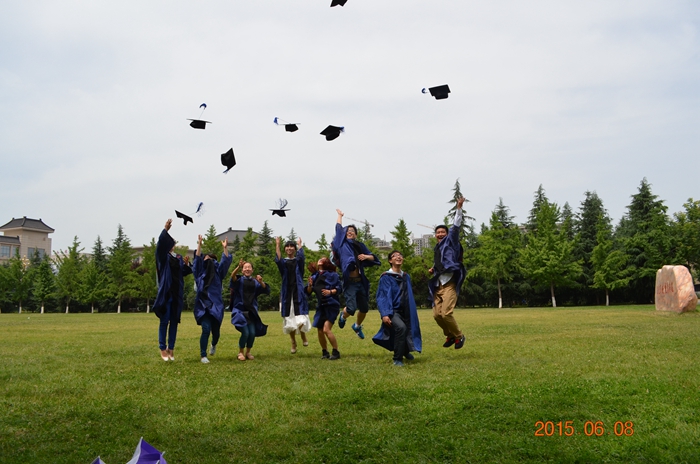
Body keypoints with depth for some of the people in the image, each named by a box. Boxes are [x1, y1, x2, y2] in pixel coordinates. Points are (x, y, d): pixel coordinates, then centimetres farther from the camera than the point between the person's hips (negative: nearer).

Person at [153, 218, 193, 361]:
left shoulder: (178, 258, 13)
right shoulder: (163, 256, -3)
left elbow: (186, 272, 11)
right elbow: (160, 244, -22)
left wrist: (187, 264, -9)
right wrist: (165, 230, -33)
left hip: (177, 294, 5)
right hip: (165, 292, -5)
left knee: (174, 321, 7)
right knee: (164, 321, -2)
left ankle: (171, 348, 14)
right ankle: (162, 348, 5)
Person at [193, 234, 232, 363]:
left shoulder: (218, 272, 13)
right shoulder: (200, 273, 10)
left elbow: (225, 262, 3)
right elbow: (197, 259, 0)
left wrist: (225, 248, -6)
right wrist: (199, 245, -6)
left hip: (216, 306, 2)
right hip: (203, 306, -2)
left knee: (215, 331, 8)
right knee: (206, 329, -19)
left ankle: (213, 345, 44)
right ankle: (203, 356, -9)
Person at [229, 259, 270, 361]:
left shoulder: (255, 282, 8)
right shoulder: (239, 280, -1)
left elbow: (266, 291, -4)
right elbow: (233, 277, -24)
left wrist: (261, 282, -23)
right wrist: (238, 267, -43)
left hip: (251, 311, 3)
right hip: (240, 310, -3)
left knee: (252, 333, -9)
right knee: (245, 333, -16)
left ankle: (248, 352, 16)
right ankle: (240, 352, 8)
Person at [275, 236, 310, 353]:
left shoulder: (298, 261, 8)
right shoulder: (283, 262, 9)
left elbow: (301, 256, -16)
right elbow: (278, 260, -14)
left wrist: (300, 244, -9)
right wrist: (277, 245, -16)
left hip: (298, 293, -2)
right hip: (287, 294, 2)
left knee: (300, 320, -14)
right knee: (290, 322, 5)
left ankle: (303, 336, 15)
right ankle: (293, 343, 21)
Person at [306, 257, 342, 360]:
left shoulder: (332, 274, -1)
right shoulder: (314, 276, 12)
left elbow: (339, 288, -5)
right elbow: (309, 292, 11)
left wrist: (330, 291, -22)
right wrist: (310, 285, -9)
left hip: (331, 305, -5)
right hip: (320, 306, 6)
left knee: (326, 329, -17)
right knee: (320, 331, 6)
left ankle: (336, 352, -6)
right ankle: (325, 352, 23)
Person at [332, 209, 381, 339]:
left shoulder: (360, 246, 11)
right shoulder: (343, 244, 3)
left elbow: (373, 258, 14)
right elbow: (338, 228, 9)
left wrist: (366, 256, -7)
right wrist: (340, 215, 23)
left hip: (361, 282, 4)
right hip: (350, 282, -4)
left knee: (364, 308, 11)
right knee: (351, 308, -17)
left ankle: (357, 326, 40)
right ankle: (343, 316, 20)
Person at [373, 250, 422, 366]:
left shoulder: (406, 277, 12)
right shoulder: (386, 277, -6)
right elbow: (382, 297, -13)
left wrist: (412, 315, 16)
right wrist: (384, 314, -25)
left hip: (405, 312, 6)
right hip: (392, 312, -6)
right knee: (401, 328, -34)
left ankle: (405, 351, 51)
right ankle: (397, 359, -19)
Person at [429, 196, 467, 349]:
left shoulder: (450, 241, 2)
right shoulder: (437, 248, 21)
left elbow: (456, 227, -11)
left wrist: (459, 208, -18)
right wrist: (433, 269, 15)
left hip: (450, 284, -7)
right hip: (438, 285, 7)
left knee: (446, 313, -16)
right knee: (437, 314, 3)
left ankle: (458, 336, 5)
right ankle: (450, 335, 24)